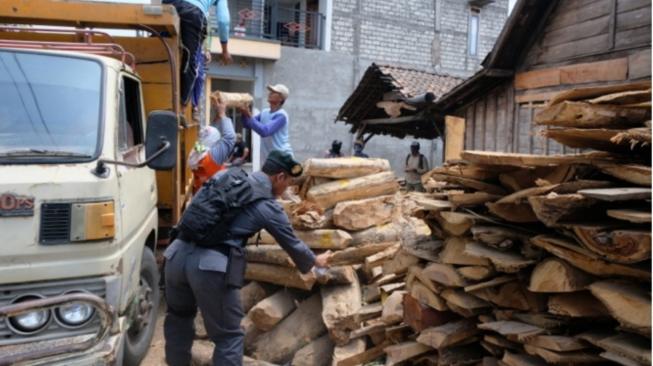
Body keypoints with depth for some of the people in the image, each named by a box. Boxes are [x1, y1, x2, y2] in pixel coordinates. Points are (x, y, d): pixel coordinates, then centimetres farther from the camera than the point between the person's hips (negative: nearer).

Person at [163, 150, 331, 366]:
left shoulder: (225, 176, 17)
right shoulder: (269, 207, 4)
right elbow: (293, 245, 17)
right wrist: (315, 262, 35)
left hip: (178, 254, 6)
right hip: (212, 266, -6)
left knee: (179, 317, 29)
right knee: (228, 336, 8)